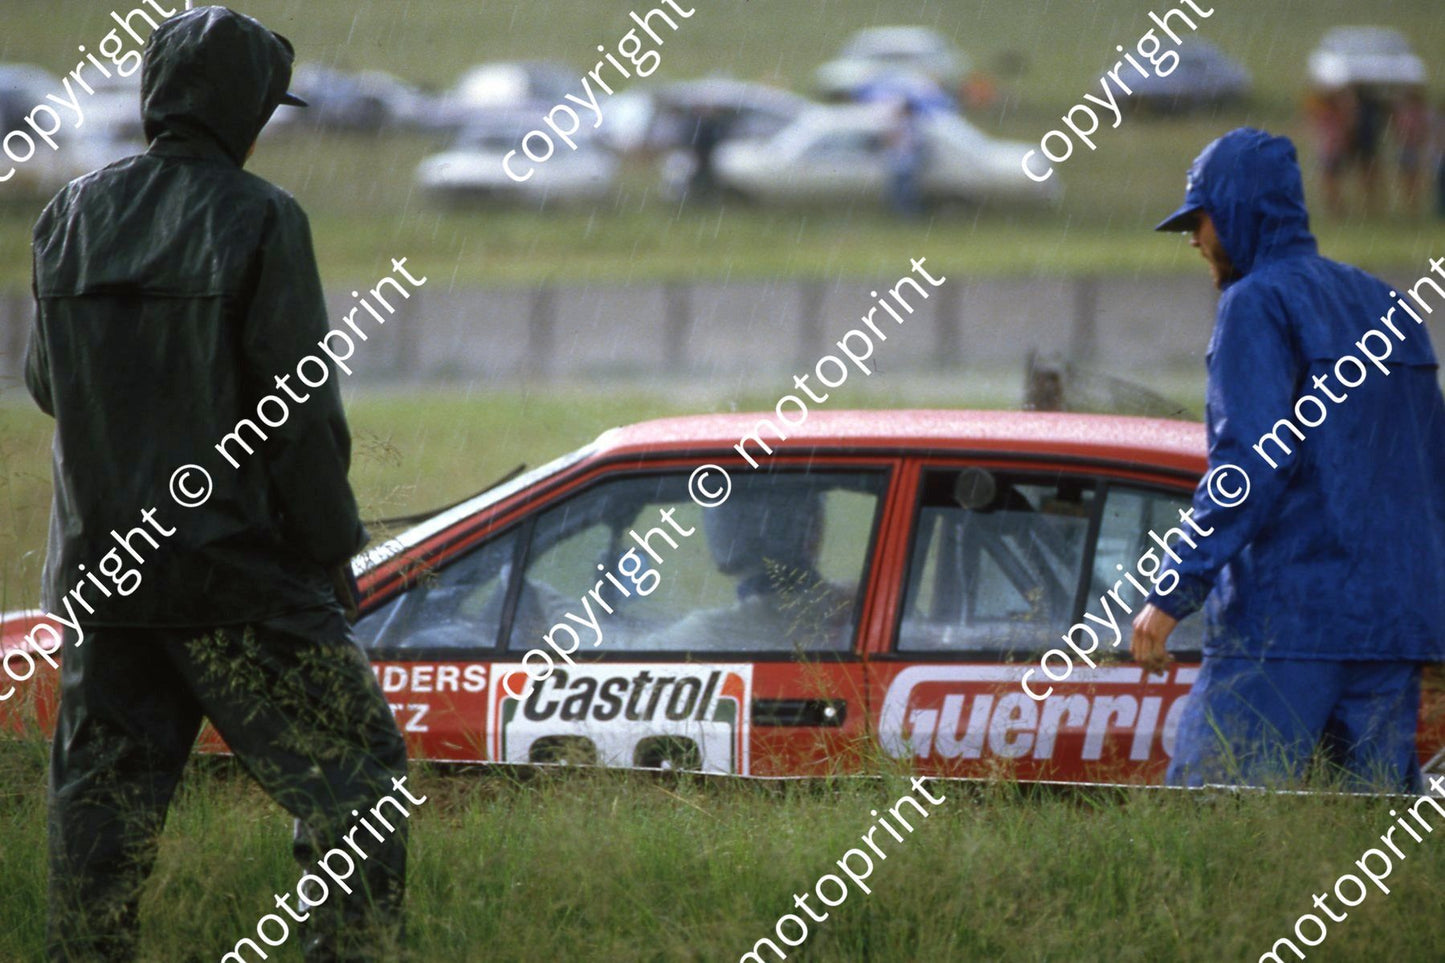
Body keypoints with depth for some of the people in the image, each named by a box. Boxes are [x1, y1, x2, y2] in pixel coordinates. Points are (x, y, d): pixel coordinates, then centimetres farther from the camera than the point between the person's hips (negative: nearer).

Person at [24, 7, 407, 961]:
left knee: (104, 805, 11)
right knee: (352, 769, 3)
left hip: (99, 566, 6)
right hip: (234, 562, -6)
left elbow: (48, 381, 14)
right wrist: (331, 551, -4)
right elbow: (302, 407, -12)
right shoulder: (256, 218, -11)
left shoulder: (74, 216, 5)